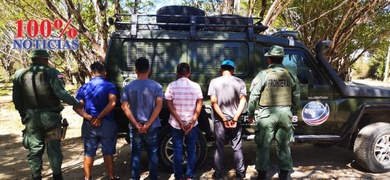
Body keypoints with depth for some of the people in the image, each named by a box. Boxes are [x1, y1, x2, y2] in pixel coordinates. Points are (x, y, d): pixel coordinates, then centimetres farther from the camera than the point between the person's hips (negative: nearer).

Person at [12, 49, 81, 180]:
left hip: (31, 117, 4)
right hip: (50, 116, -3)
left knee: (35, 149, 13)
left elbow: (16, 99, 10)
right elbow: (61, 93, -20)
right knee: (54, 147, 8)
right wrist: (77, 103, -11)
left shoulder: (19, 74, 6)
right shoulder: (51, 73, -10)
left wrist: (23, 114, 20)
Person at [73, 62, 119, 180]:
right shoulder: (109, 86, -4)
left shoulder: (84, 87, 5)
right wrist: (99, 117, -16)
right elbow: (112, 103, -19)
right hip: (107, 124, -2)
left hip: (89, 125, 2)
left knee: (89, 153, 14)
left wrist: (89, 118, -14)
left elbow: (76, 107, -6)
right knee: (108, 152, 10)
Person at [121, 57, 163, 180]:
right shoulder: (156, 86, -4)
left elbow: (125, 107, -7)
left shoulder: (128, 87, -1)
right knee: (152, 154, 10)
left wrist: (136, 125, -9)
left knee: (135, 154, 11)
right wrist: (148, 124, -12)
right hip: (152, 127, -1)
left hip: (135, 127, 1)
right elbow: (159, 106, -12)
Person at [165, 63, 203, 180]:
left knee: (177, 151, 9)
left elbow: (170, 106, -10)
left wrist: (180, 122, -10)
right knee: (191, 150, 11)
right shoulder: (196, 86, -2)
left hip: (175, 124, 0)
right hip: (191, 124, 1)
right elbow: (199, 106, -7)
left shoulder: (172, 86, -5)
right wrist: (192, 122, -9)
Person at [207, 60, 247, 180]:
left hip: (219, 121, -1)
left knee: (219, 148, 11)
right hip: (235, 120, 1)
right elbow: (243, 101, -8)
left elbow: (213, 102, -9)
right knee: (237, 148, 11)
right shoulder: (240, 82, -1)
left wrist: (224, 119, -9)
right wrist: (235, 118, -10)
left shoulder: (214, 82, -3)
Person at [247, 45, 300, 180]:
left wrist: (250, 114, 2)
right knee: (283, 145, 15)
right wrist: (293, 112, 23)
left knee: (263, 145, 6)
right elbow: (296, 97, 10)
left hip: (267, 114, -4)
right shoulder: (290, 75, 5)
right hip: (285, 114, 4)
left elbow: (253, 96, -8)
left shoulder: (263, 75, -7)